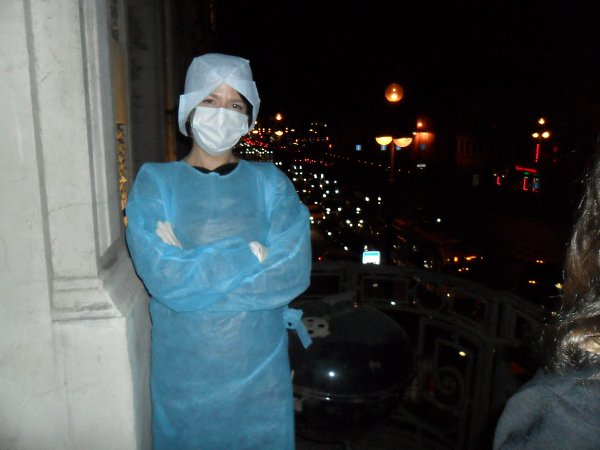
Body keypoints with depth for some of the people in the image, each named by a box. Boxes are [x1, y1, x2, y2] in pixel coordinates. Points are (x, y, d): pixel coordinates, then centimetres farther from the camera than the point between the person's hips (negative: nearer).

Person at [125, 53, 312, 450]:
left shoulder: (269, 181, -2)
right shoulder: (155, 181, -5)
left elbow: (294, 269, -15)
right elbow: (165, 278, -17)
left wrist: (193, 265, -17)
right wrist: (251, 256, -17)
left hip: (260, 362, 1)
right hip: (184, 365, 0)